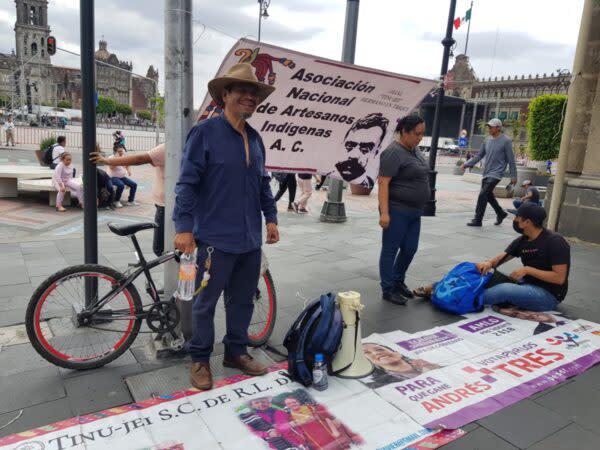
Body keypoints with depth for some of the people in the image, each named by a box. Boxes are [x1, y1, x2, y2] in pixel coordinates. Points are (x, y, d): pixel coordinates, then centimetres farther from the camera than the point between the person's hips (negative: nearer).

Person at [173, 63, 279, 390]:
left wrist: (271, 217, 14)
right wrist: (184, 227, -16)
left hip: (250, 239, 6)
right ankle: (200, 360, 26)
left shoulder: (255, 138, 12)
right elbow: (187, 183, -11)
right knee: (206, 302, 8)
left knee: (243, 300, 16)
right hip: (215, 238, -6)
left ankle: (236, 351, 34)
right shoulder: (205, 132, -8)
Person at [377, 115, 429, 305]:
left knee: (410, 249, 14)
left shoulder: (415, 149, 12)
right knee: (390, 250, 2)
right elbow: (383, 183, -19)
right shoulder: (393, 152, -16)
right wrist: (384, 212, -24)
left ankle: (398, 281, 31)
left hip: (414, 211, 9)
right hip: (397, 211, -9)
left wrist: (418, 207, 19)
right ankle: (388, 290, 12)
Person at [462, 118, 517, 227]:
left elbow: (511, 160, -7)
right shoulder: (487, 142, 10)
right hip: (486, 174, 7)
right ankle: (501, 214, 38)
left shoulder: (506, 141, -8)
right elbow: (479, 156, 13)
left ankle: (478, 220, -11)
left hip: (496, 174, -7)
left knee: (483, 195, -16)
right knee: (488, 196, 16)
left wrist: (513, 176, -8)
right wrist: (466, 164, 0)